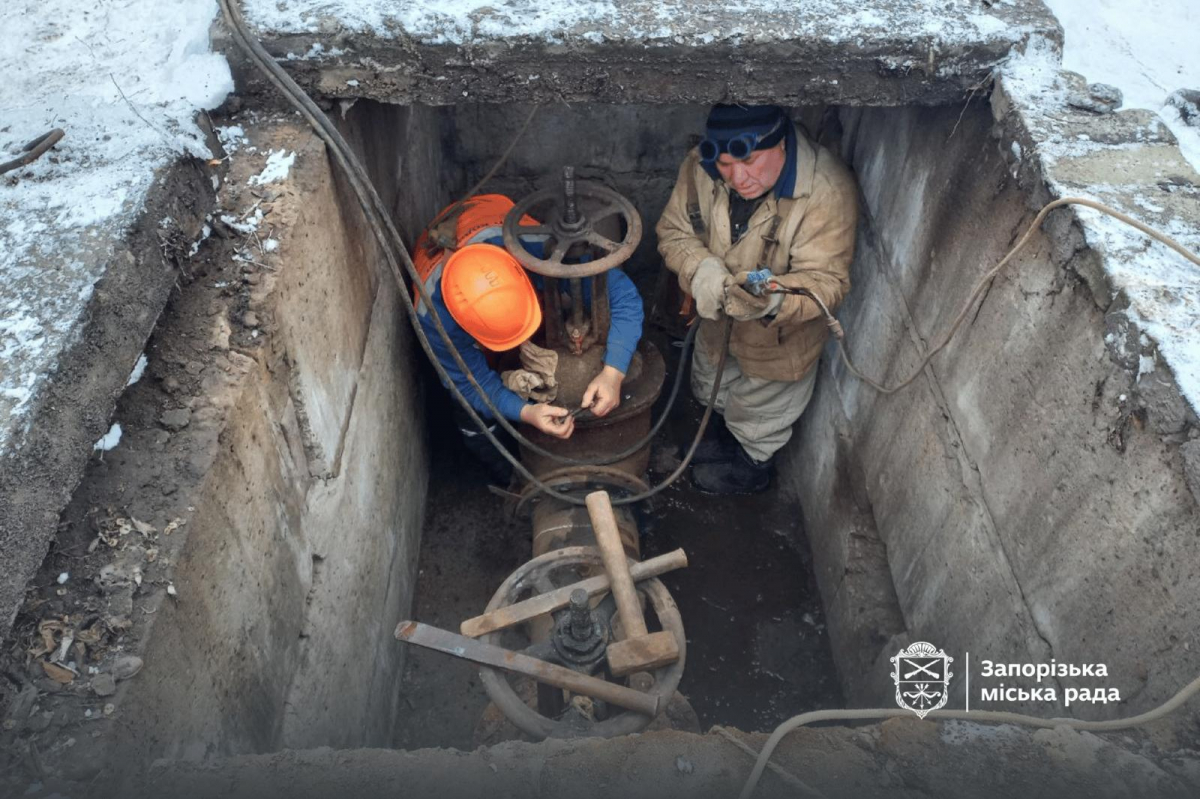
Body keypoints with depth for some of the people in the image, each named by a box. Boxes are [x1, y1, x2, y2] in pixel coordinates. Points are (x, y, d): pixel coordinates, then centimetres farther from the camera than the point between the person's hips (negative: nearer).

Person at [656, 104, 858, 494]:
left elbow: (827, 280, -32)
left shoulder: (827, 190, -35)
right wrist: (701, 269, -34)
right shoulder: (700, 166, -23)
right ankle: (725, 432, 67)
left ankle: (750, 465, 57)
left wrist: (773, 298, -53)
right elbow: (673, 231, -11)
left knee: (760, 412, 24)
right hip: (717, 317, 5)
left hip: (780, 334, -4)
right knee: (711, 391, 33)